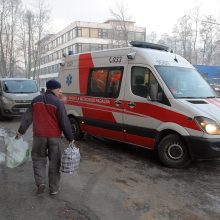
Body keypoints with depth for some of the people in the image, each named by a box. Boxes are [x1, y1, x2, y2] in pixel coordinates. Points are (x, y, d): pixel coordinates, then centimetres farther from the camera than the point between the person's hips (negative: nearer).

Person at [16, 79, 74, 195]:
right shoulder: (58, 103, -8)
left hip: (39, 136, 3)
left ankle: (41, 182, 3)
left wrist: (21, 130, 21)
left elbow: (27, 117, 11)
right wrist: (70, 137, -3)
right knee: (54, 162, 9)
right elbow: (64, 122, -10)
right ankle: (54, 188, 17)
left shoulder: (36, 100, 6)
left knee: (38, 158, 19)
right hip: (54, 136, -3)